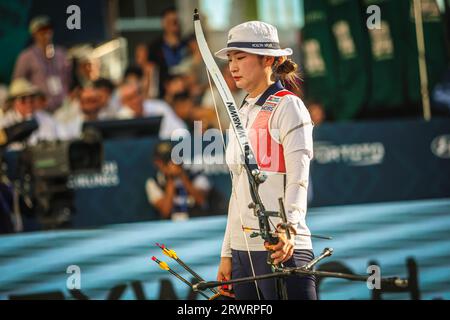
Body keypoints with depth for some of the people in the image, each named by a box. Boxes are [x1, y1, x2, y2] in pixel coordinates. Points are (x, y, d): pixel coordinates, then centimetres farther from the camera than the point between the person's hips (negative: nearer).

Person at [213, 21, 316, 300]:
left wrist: (287, 228, -31)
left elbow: (298, 179, -16)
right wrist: (227, 254, 16)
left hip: (281, 249, -7)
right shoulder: (243, 114, 19)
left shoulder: (288, 107, -4)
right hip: (243, 250, 8)